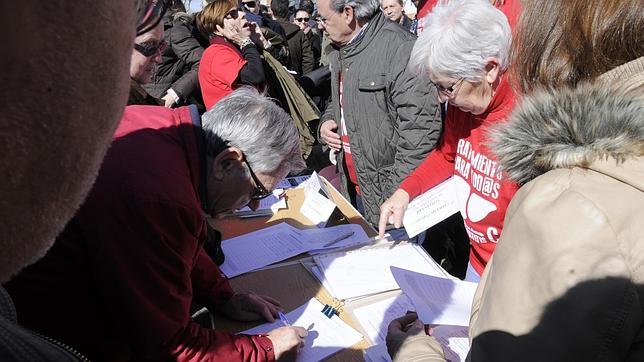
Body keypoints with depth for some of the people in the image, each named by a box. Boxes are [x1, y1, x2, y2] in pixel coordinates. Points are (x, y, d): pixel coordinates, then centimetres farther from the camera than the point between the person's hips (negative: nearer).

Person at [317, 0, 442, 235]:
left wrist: (397, 193, -22)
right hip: (354, 189, 8)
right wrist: (328, 120, 5)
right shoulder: (340, 51, 11)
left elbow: (421, 127, -23)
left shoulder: (399, 47, -19)